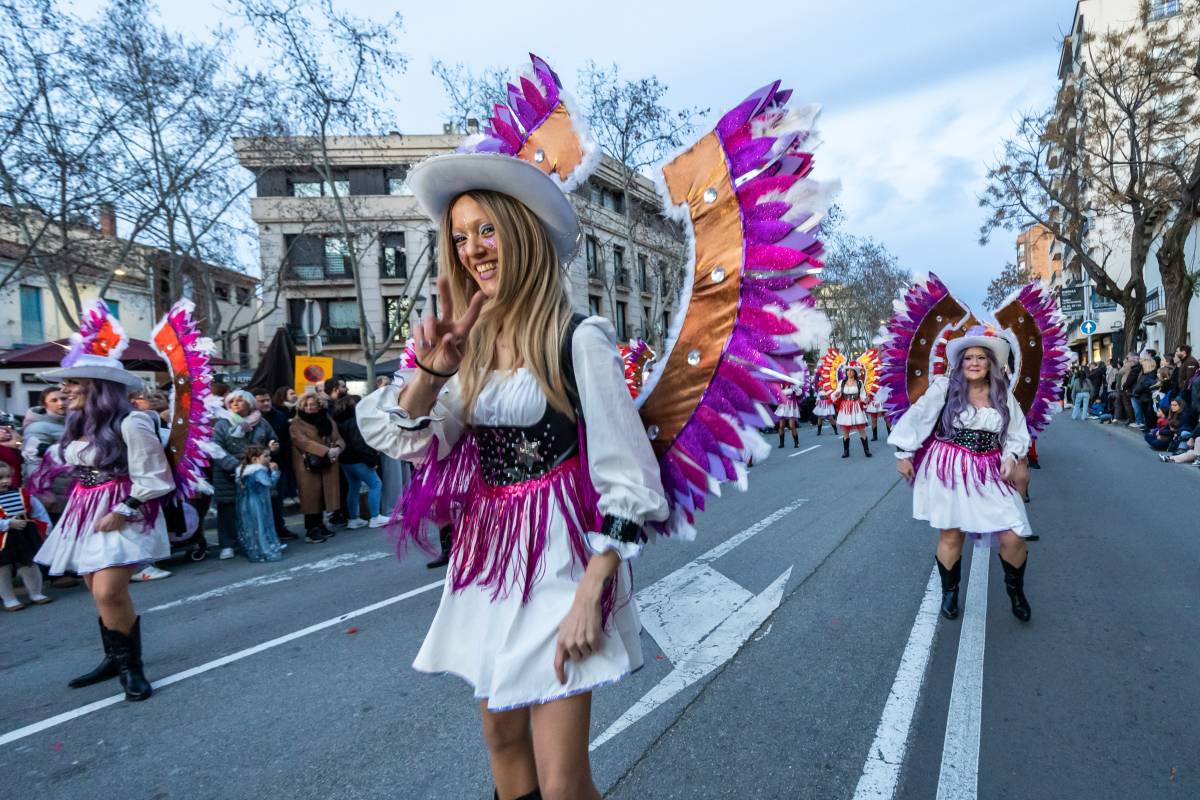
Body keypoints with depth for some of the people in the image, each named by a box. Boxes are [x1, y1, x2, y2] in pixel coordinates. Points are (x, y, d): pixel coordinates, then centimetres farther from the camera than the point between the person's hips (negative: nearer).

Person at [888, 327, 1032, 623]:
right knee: (951, 535, 5)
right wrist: (903, 454, -3)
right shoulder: (944, 387, -6)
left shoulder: (1004, 395, 6)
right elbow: (916, 418, -4)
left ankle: (1016, 589, 26)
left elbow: (1017, 433, 12)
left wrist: (1011, 456, -6)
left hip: (989, 474, 3)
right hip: (948, 471, -3)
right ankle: (949, 592, 28)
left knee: (1013, 536, -3)